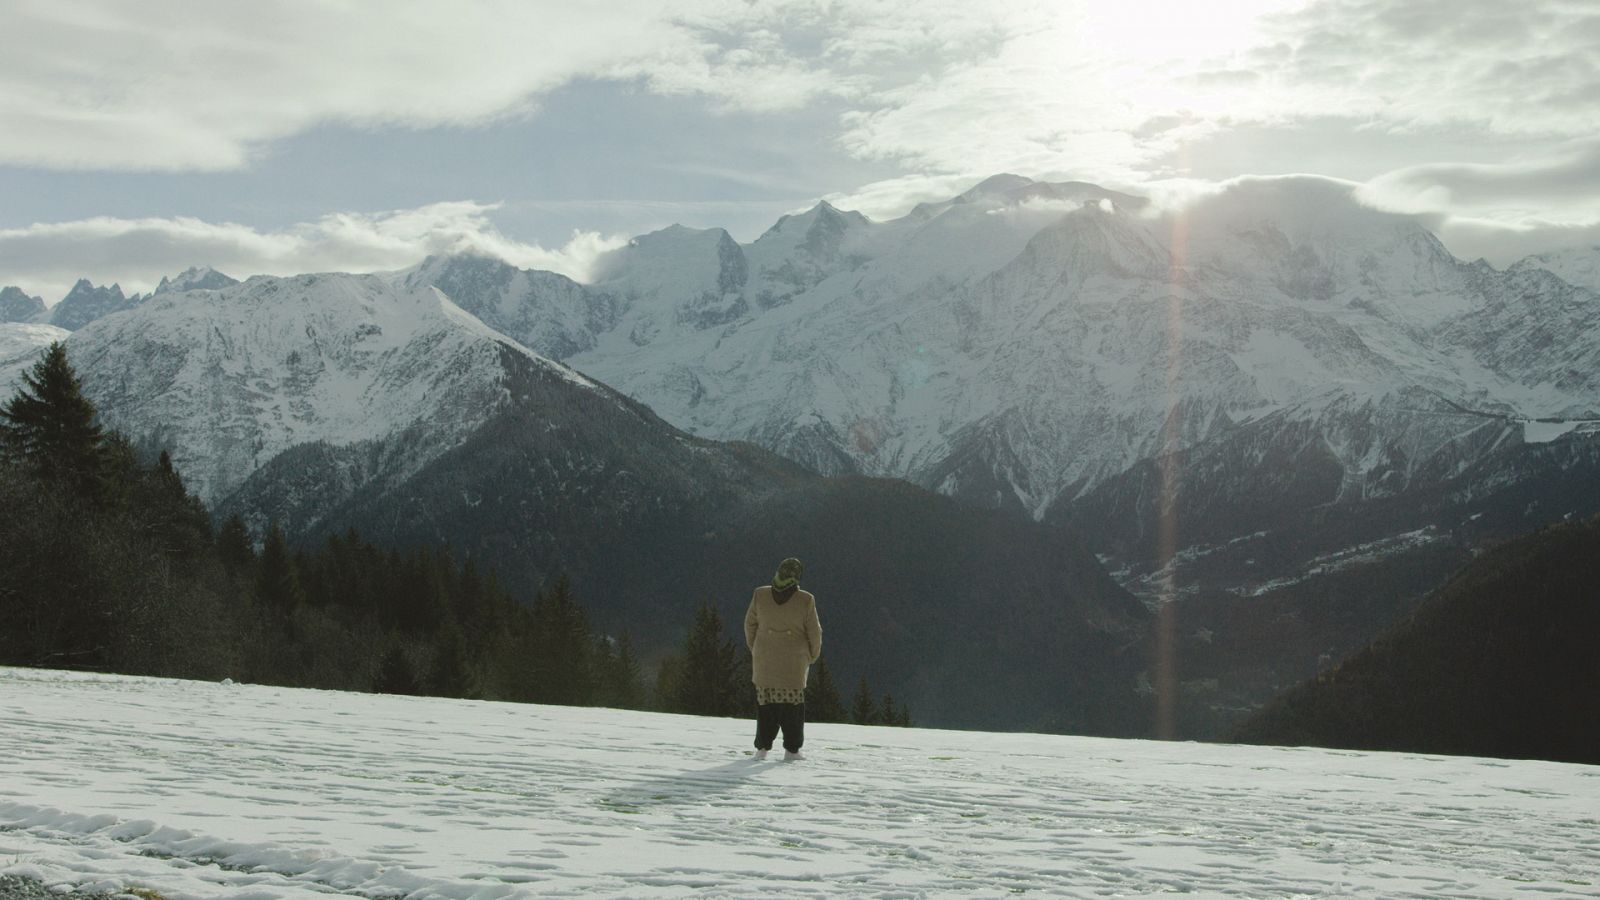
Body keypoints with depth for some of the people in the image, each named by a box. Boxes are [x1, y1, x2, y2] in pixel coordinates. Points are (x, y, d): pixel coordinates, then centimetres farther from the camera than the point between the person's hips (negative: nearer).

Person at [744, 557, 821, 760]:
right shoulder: (806, 601, -14)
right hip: (794, 664, -2)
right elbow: (814, 633, -5)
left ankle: (762, 747, 8)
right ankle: (791, 749, 9)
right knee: (793, 704, 8)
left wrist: (755, 649, 17)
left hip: (764, 661, 2)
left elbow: (750, 624, 3)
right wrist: (812, 657, 11)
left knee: (765, 702, 11)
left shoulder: (760, 595, -8)